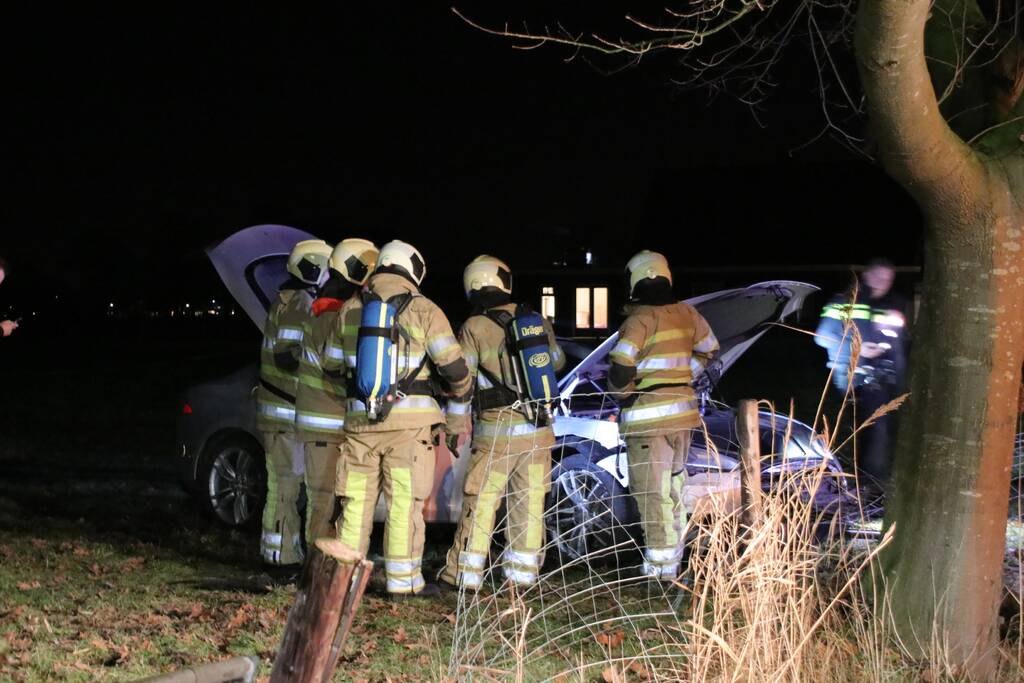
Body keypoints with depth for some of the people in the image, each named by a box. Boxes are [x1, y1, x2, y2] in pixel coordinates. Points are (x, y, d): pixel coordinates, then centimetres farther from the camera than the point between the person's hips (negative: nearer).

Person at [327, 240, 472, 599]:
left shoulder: (349, 310, 9)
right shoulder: (423, 310, -2)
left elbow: (331, 364, 16)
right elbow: (453, 365, -4)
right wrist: (461, 391, 16)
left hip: (360, 420, 4)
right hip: (409, 421, -3)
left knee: (356, 500, 11)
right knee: (405, 502, 0)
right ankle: (403, 581, 2)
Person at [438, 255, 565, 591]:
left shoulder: (475, 328, -8)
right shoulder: (536, 321, 4)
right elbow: (557, 361, 20)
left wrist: (455, 427, 4)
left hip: (497, 431, -3)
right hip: (539, 428, 3)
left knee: (480, 501, 3)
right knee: (529, 501, 9)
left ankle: (466, 572, 6)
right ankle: (523, 571, 14)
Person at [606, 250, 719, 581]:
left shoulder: (640, 319, -15)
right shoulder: (686, 314, 6)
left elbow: (621, 366, -23)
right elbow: (708, 348, 21)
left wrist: (621, 392, -4)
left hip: (648, 416, -7)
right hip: (683, 409, 7)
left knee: (652, 492, -3)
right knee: (675, 486, 17)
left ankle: (661, 565, -3)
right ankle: (674, 557, 26)